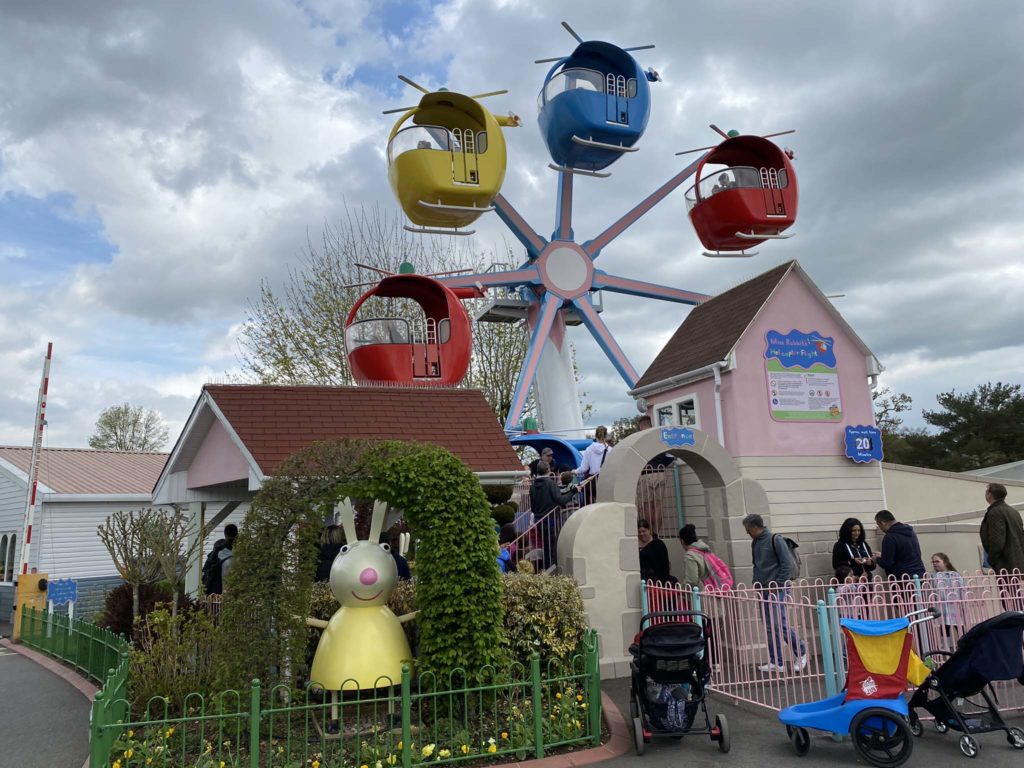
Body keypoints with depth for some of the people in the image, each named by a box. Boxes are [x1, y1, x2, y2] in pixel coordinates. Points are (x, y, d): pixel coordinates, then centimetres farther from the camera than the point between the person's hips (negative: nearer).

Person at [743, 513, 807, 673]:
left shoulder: (775, 540, -10)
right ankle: (776, 662, 12)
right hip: (764, 590, 8)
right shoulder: (755, 543, 13)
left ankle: (801, 652, 9)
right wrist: (756, 583, 8)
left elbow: (787, 564, -13)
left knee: (779, 624, -11)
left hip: (778, 589, -7)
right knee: (770, 627, 7)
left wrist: (777, 585, -14)